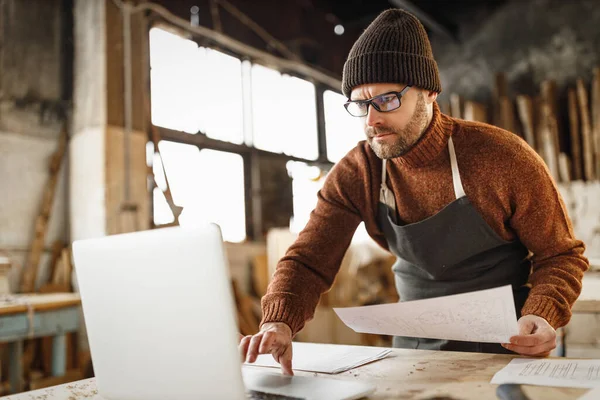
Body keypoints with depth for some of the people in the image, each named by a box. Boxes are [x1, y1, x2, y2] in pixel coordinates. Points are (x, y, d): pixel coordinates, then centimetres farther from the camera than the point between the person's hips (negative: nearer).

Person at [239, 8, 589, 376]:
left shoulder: (502, 157, -14)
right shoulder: (355, 174, -7)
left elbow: (561, 254, -4)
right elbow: (309, 259, -10)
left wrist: (541, 318, -24)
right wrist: (278, 322, -30)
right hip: (416, 347, 3)